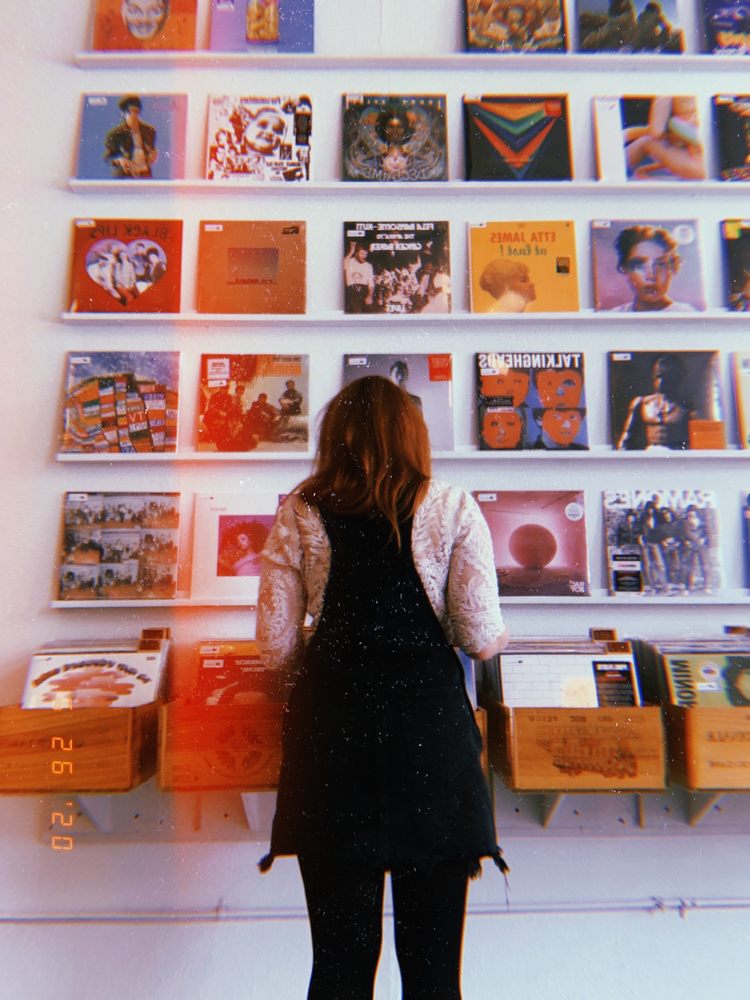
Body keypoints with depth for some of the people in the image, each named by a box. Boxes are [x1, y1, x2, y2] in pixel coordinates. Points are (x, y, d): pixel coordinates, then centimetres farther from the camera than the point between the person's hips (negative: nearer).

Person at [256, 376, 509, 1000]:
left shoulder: (300, 511, 1)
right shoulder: (452, 508, -2)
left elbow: (276, 646, 0)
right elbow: (483, 638, -5)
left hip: (329, 732, 1)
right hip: (431, 729, 0)